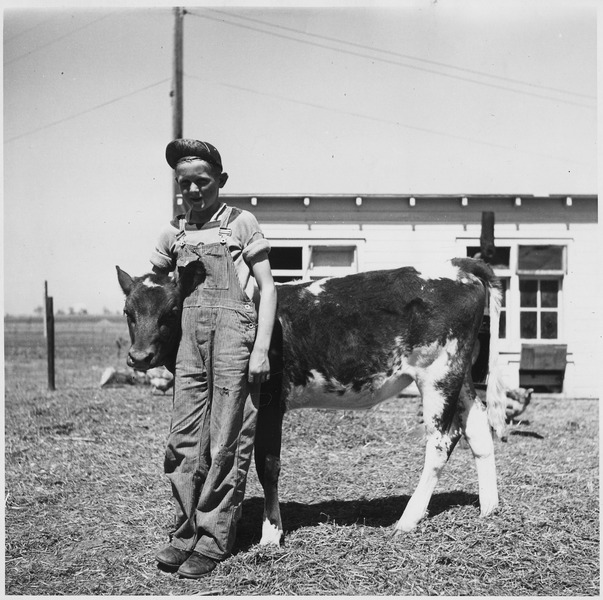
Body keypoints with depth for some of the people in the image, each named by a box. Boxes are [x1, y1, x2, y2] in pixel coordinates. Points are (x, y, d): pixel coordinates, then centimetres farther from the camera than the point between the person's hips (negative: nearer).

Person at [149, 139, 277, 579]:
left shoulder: (241, 223, 1)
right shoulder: (175, 233, 12)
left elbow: (267, 286, -2)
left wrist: (261, 348, -10)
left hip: (235, 339, -5)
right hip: (190, 342, 5)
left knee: (226, 445, -1)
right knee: (184, 442, 5)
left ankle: (214, 541, 7)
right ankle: (186, 532, 17)